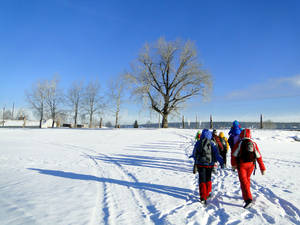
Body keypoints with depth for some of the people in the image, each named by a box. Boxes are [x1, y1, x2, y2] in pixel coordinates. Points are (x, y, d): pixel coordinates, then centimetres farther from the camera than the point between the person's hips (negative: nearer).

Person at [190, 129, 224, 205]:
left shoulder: (198, 143, -1)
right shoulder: (211, 143, -7)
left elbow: (195, 153, 11)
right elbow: (216, 154, -13)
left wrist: (193, 156, 31)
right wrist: (221, 161, -12)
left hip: (200, 164, 0)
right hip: (209, 164, 0)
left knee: (202, 180, 4)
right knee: (208, 179, 18)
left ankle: (203, 197, -3)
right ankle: (207, 193, 32)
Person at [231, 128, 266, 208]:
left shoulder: (239, 143, -8)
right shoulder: (254, 144, 3)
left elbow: (234, 154, -3)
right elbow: (259, 157, 3)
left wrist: (233, 164, 11)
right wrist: (262, 168, 8)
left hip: (241, 165, -4)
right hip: (251, 165, 5)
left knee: (243, 181, -2)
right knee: (247, 179, 22)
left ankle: (248, 199, -14)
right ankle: (246, 195, 36)